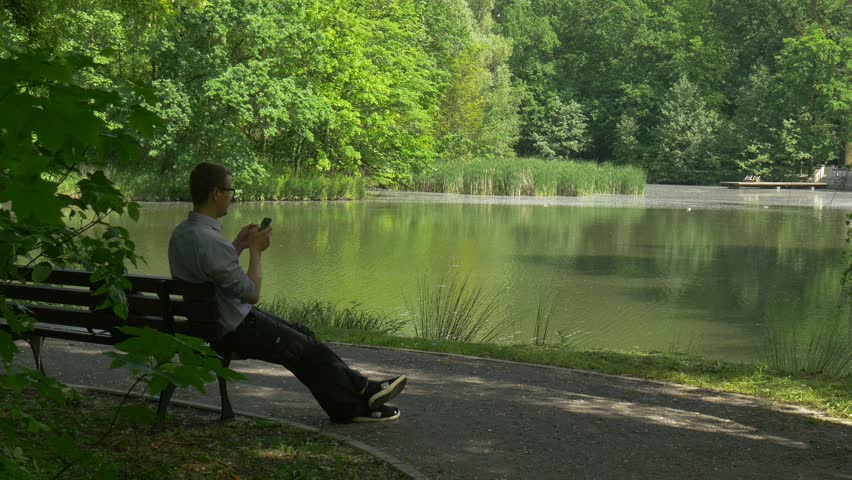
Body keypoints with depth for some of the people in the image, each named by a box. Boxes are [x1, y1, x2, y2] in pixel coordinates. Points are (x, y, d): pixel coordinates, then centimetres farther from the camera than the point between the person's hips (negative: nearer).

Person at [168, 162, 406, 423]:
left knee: (301, 333, 18)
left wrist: (238, 245, 10)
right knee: (311, 351, 4)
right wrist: (256, 251, -11)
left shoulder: (181, 232, 2)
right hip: (236, 330, -10)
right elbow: (252, 293, -23)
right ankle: (352, 408, 21)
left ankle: (361, 387, 25)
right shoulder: (209, 240, -30)